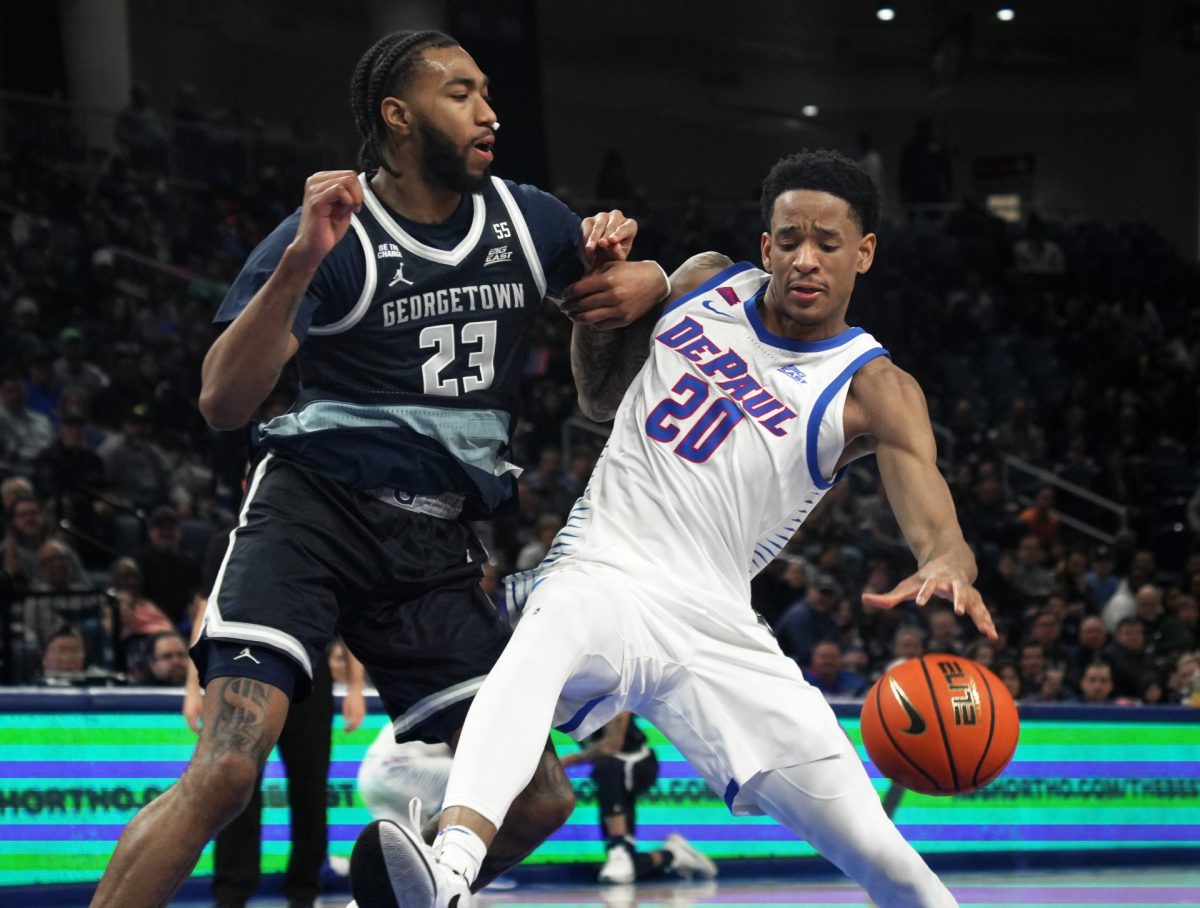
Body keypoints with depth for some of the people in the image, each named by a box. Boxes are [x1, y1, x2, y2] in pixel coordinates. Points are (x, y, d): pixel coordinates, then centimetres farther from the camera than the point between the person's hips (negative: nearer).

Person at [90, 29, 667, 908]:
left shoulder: (527, 222, 8)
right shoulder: (332, 235, -7)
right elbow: (223, 403, -15)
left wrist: (636, 283, -3)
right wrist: (300, 264, -29)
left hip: (439, 546, 6)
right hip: (314, 512, -5)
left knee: (538, 801, 1)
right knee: (227, 769, -23)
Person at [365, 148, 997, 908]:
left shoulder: (874, 390, -2)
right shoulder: (707, 283, 10)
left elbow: (936, 526, -18)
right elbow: (600, 398, 23)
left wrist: (947, 565, -44)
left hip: (711, 620, 0)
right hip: (603, 572, 0)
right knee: (541, 647, -38)